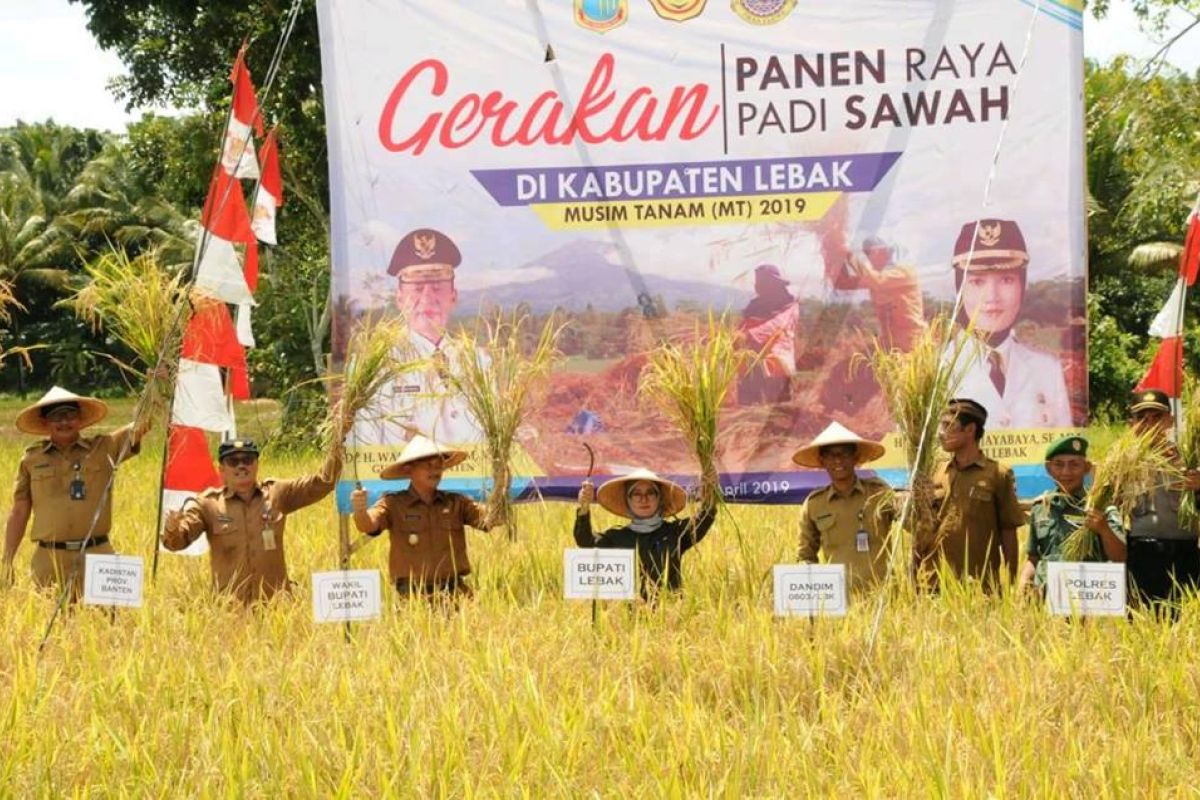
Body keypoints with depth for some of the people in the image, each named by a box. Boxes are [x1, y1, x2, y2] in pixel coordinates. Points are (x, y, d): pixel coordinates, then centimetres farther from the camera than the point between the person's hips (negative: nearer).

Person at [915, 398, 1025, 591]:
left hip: (979, 586, -3)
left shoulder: (998, 474, 3)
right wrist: (913, 581, 7)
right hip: (933, 585, 3)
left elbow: (1008, 533, 3)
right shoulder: (935, 476, 12)